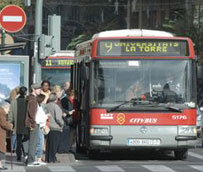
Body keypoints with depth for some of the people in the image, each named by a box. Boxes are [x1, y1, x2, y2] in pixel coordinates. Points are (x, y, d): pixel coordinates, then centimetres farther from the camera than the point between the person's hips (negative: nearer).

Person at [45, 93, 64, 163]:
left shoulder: (46, 106, 6)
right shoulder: (56, 106, -14)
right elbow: (58, 118, -16)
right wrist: (62, 123, -1)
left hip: (48, 127, 7)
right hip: (55, 128, -7)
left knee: (48, 143, 12)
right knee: (54, 143, -2)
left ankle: (47, 158, 14)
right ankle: (52, 159, -2)